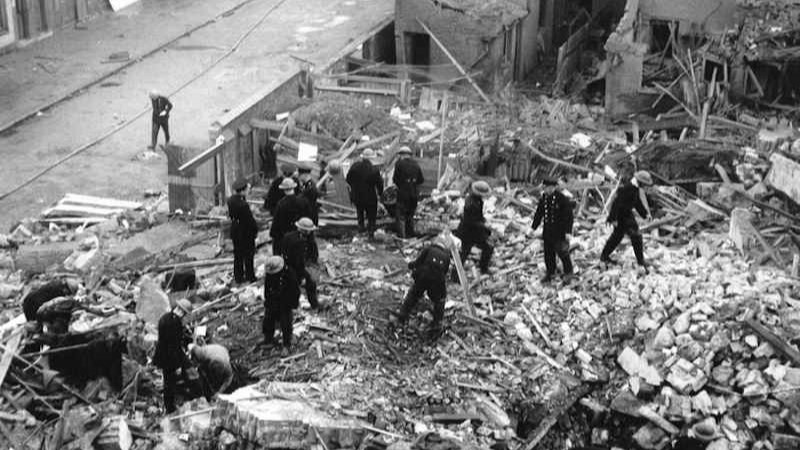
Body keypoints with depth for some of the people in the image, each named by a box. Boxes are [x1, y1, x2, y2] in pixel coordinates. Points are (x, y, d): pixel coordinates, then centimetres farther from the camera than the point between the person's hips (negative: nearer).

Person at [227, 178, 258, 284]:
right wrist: (255, 228, -8)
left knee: (238, 255, 19)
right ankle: (250, 277, 21)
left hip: (235, 231, 7)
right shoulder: (243, 204, -30)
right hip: (246, 233, -7)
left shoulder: (231, 200, -6)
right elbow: (250, 220, -21)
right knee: (248, 256, 9)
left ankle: (238, 277, 29)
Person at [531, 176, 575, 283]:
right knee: (548, 253, 11)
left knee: (562, 252, 3)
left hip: (559, 232, -5)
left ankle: (568, 272, 23)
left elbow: (569, 216, -14)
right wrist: (533, 227, 10)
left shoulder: (562, 199, -15)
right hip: (548, 232, 5)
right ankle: (550, 272, 26)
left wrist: (568, 232, -18)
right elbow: (539, 213, 12)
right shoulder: (543, 198, 3)